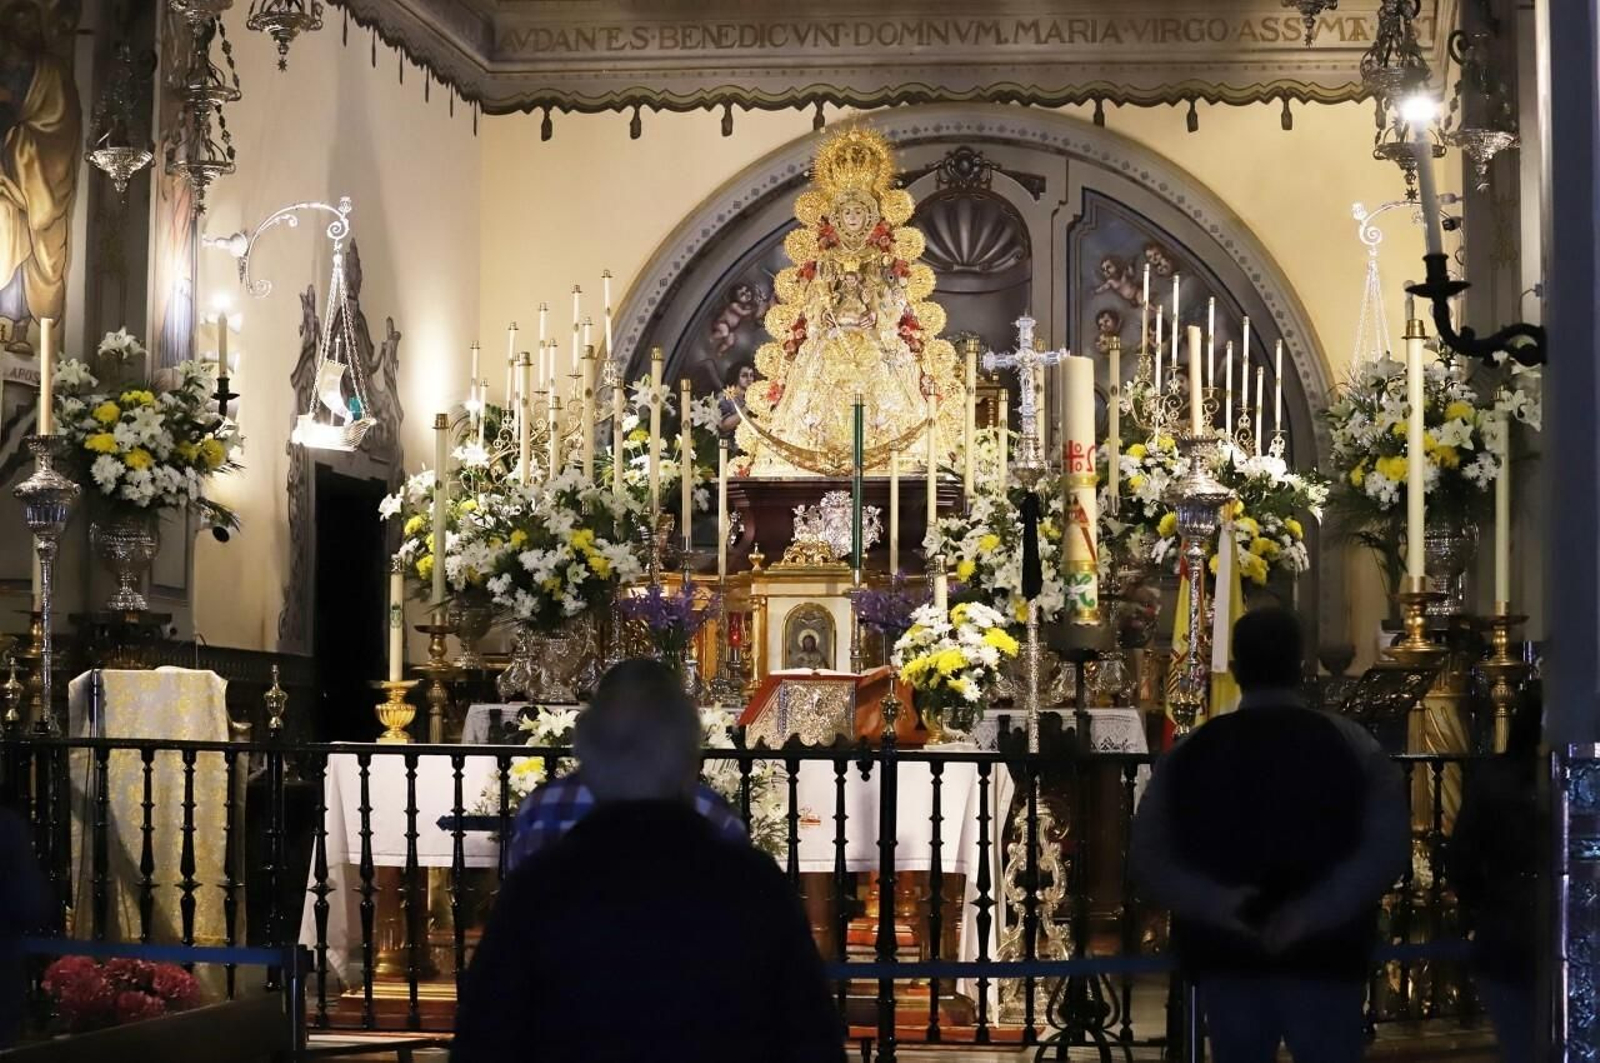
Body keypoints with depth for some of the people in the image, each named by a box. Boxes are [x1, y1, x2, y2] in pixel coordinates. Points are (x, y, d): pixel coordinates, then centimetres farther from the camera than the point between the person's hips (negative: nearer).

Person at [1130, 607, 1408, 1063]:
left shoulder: (1189, 753, 6)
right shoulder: (1351, 745, 0)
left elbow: (1147, 857, -2)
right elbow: (1388, 848, -13)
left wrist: (1213, 903, -13)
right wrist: (1316, 910, -16)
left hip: (1225, 960, 2)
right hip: (1322, 958, -2)